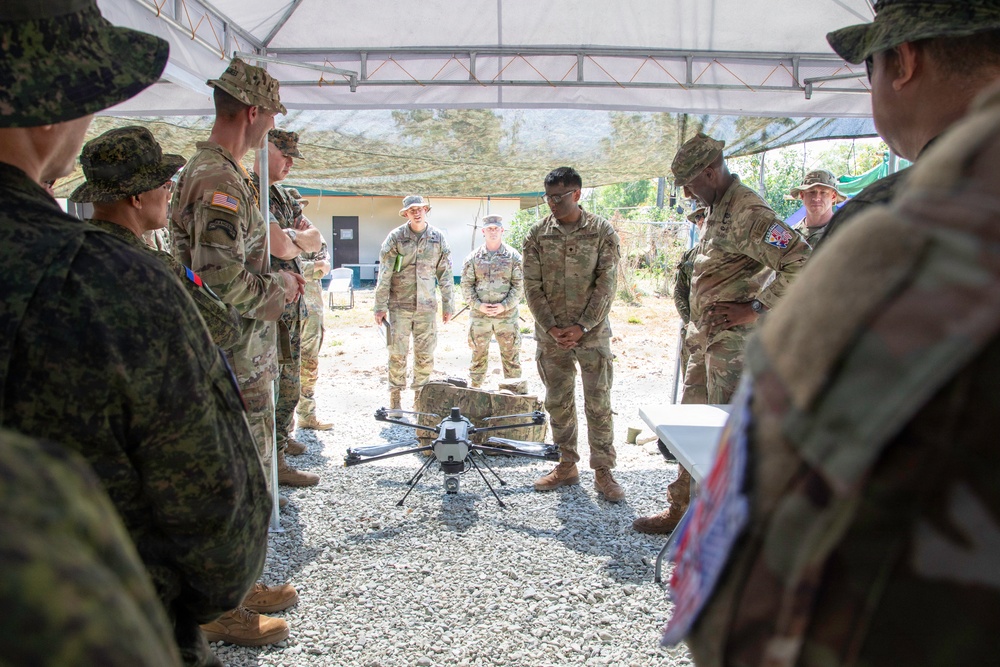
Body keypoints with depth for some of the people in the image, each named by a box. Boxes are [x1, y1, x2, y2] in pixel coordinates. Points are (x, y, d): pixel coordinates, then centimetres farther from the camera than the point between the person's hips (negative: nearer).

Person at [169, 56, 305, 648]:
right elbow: (223, 277, -27)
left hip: (244, 360, 10)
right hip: (237, 363, -10)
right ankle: (224, 612, 17)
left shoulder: (209, 171, 15)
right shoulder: (220, 180, -18)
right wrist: (280, 290, -10)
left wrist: (277, 281, 12)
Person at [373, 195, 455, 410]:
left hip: (426, 306, 2)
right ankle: (395, 398, 11)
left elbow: (445, 274, 9)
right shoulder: (395, 237, -3)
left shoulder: (438, 238, 5)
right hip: (399, 305, -2)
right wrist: (380, 306, -6)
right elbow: (384, 275, -3)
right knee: (398, 353, 0)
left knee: (425, 354, 5)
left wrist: (448, 304, 7)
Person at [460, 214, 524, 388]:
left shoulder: (514, 256, 1)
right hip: (479, 315, 1)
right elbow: (466, 285, 3)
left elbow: (519, 285, -2)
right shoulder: (473, 257, 4)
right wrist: (478, 305, -11)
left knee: (511, 355, 5)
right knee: (479, 355, 9)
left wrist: (504, 305, -12)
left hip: (507, 315, -1)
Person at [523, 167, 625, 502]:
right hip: (551, 335, 3)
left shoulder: (603, 232, -4)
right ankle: (567, 466, 24)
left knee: (598, 404, 2)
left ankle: (603, 472, 13)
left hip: (592, 333, -2)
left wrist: (582, 327, -14)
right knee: (557, 403, 10)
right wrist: (550, 327, -10)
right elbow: (532, 286, 0)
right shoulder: (537, 235, 2)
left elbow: (606, 284, -7)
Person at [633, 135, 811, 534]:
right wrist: (698, 325, 16)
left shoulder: (746, 212, -17)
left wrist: (755, 308, -20)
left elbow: (801, 262, -25)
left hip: (733, 340, -10)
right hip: (707, 338, 10)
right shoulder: (717, 209, 15)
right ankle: (681, 508, 27)